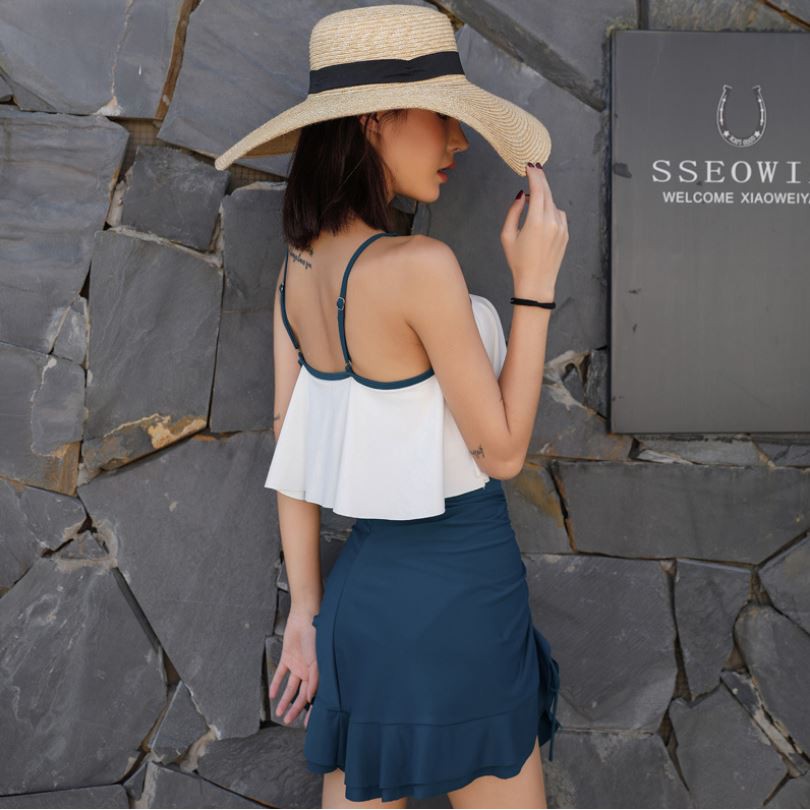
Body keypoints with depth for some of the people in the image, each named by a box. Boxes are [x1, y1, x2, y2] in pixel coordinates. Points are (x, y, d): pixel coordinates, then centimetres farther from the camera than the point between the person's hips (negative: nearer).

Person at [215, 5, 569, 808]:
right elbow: (502, 450, -14)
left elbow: (291, 450, 5)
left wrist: (305, 610, 11)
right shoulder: (419, 266, -22)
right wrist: (534, 281, -13)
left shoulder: (297, 268, 1)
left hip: (366, 583, 7)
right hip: (457, 599, -7)